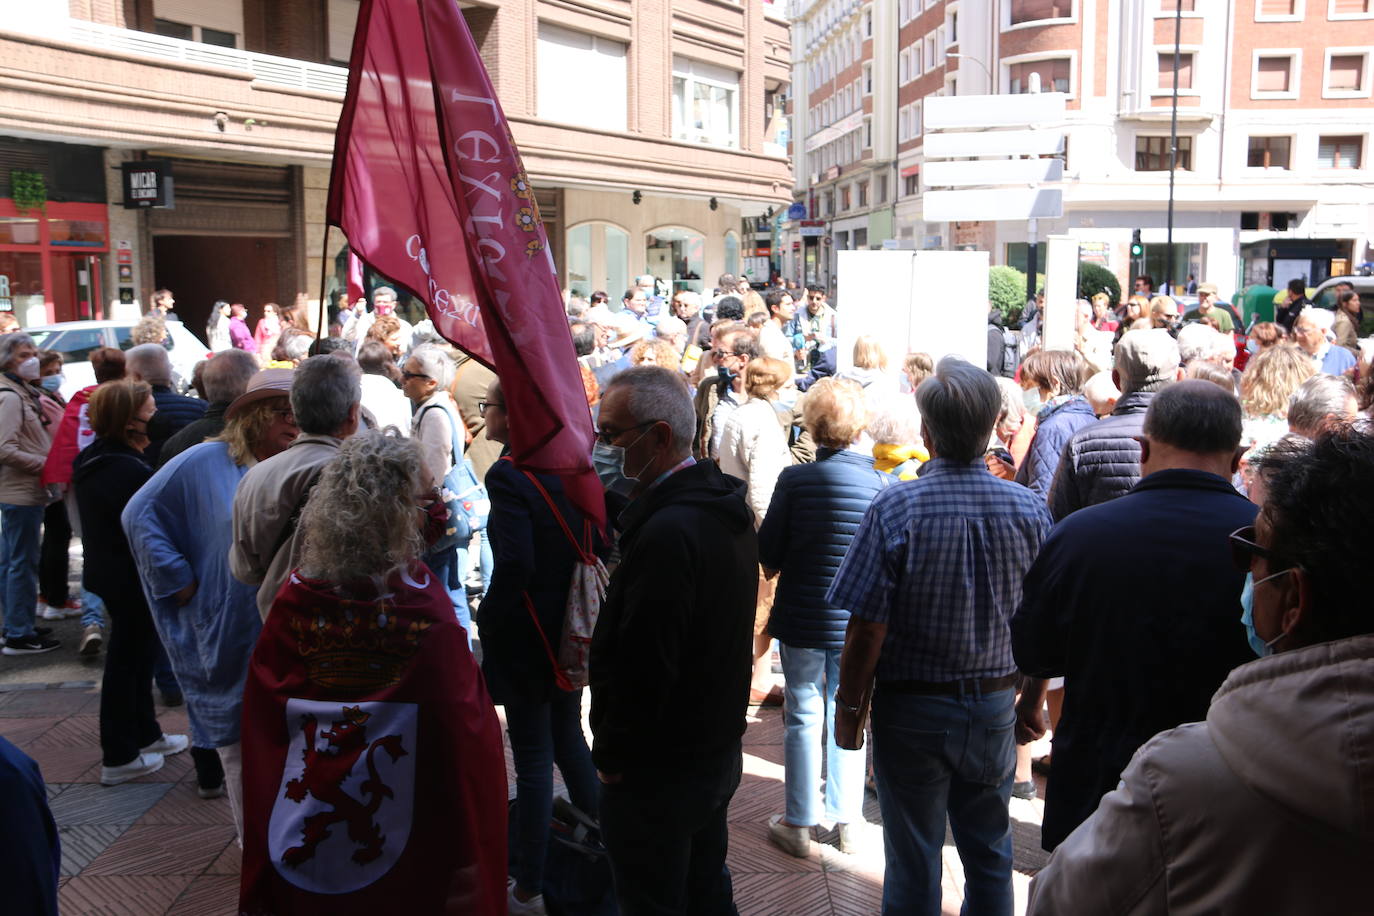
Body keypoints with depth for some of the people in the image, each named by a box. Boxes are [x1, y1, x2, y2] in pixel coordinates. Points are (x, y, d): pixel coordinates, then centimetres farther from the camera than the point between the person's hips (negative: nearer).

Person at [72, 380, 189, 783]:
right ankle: (118, 758, 13)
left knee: (136, 656, 21)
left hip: (109, 572, 10)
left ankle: (145, 734, 36)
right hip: (130, 579, -10)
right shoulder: (128, 470, -26)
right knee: (127, 662, 2)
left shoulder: (93, 459, 6)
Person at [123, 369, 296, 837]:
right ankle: (255, 841, 26)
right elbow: (139, 513, -4)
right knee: (238, 737, 10)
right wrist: (179, 579, -8)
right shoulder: (207, 461, -5)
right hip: (230, 635, -2)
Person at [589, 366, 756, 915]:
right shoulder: (727, 508, 4)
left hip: (659, 768, -9)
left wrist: (611, 756, -14)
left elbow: (643, 664, -26)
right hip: (719, 748, 9)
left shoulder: (668, 531, -28)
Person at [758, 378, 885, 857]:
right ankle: (848, 820, 26)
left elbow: (767, 554, -5)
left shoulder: (795, 479, -14)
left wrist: (775, 569, 15)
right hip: (858, 620, 1)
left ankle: (799, 824, 19)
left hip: (801, 617, -1)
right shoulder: (883, 484, -11)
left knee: (804, 718, 10)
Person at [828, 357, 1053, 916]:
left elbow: (868, 627, -16)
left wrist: (849, 708, -4)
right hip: (994, 704, 3)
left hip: (912, 707, -3)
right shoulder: (1030, 510, -8)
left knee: (913, 865, 12)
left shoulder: (896, 508, -18)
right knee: (990, 857, 20)